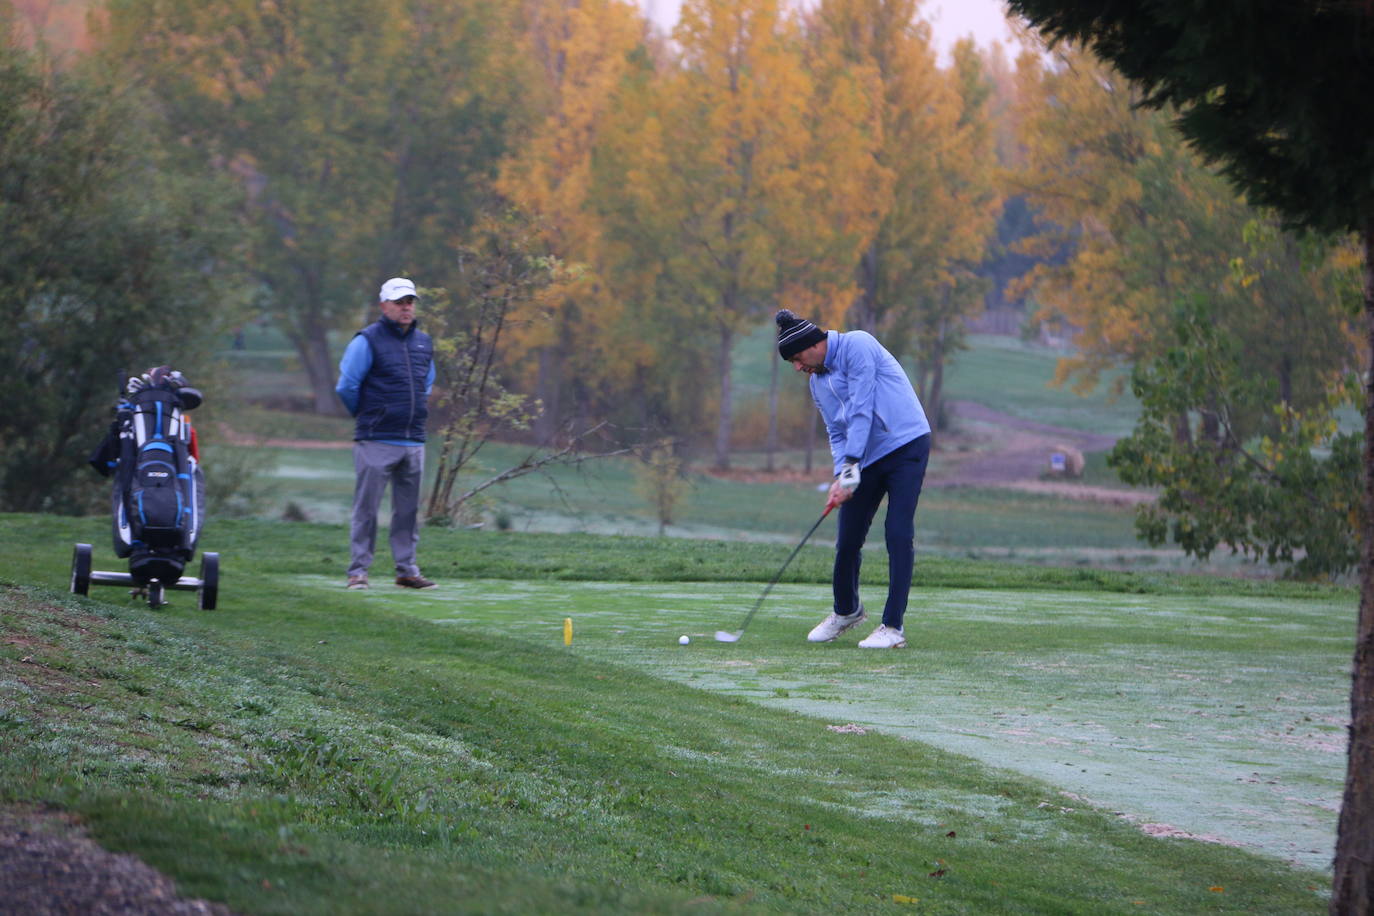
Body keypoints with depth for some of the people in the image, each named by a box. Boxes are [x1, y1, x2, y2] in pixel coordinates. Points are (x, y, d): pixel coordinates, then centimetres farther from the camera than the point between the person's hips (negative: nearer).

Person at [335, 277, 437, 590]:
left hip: (414, 441, 6)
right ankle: (358, 572, -2)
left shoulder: (423, 343, 14)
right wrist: (365, 415, 7)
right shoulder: (368, 341, -6)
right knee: (366, 508, -4)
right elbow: (346, 386, -5)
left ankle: (407, 570, 14)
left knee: (408, 509, 8)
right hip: (376, 443, -6)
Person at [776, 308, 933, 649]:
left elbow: (861, 410, -18)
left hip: (905, 444, -7)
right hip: (866, 460, 7)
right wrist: (841, 476, -7)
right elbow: (837, 433, 12)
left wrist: (850, 466, -20)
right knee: (848, 540, 7)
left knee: (899, 534, -12)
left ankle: (893, 626, -12)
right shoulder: (818, 382, 13)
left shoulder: (856, 346, -12)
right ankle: (847, 610, 30)